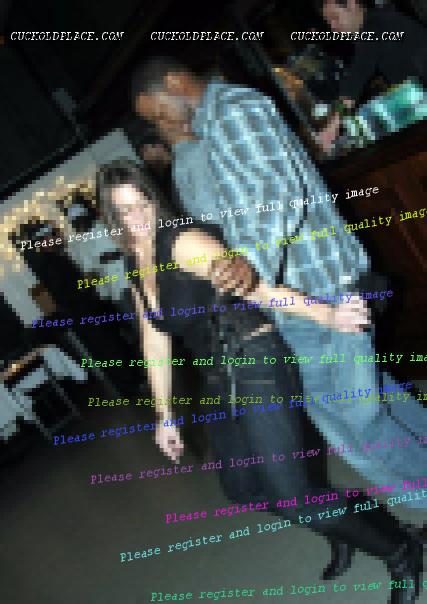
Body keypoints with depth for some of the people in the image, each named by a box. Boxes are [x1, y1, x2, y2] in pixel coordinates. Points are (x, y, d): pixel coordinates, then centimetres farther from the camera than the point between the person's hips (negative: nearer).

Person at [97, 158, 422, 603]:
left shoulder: (183, 241, -16)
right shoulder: (135, 268, 9)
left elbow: (249, 285, -27)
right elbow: (155, 343, 14)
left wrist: (326, 315, -38)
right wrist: (164, 415, 16)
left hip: (256, 364, -9)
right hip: (222, 382, 9)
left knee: (292, 495, -12)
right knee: (241, 486, 20)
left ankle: (400, 552, 12)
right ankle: (340, 530, 41)